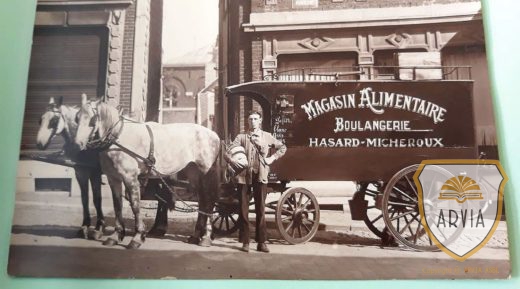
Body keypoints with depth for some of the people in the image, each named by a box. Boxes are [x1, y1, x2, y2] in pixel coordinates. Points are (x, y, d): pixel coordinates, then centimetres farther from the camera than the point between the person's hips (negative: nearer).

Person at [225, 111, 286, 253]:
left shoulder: (266, 136, 10)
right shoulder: (241, 137, 7)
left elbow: (282, 147, 18)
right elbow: (227, 152, 3)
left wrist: (273, 157, 5)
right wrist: (231, 160, -17)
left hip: (260, 176, 0)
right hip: (243, 176, 0)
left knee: (261, 210, 3)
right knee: (243, 210, 3)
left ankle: (261, 242, 10)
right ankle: (245, 242, 13)